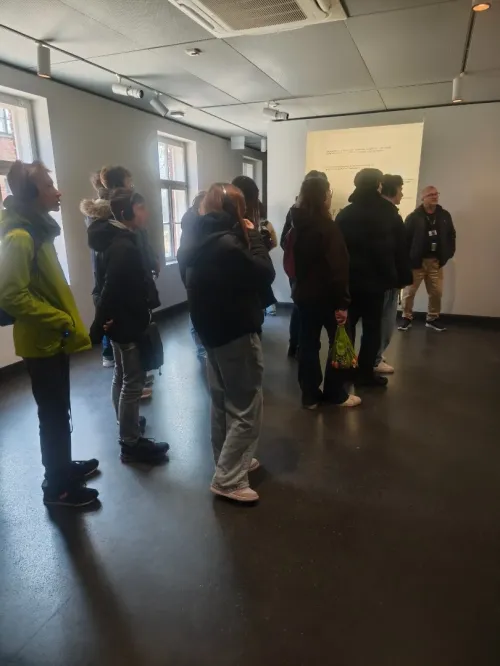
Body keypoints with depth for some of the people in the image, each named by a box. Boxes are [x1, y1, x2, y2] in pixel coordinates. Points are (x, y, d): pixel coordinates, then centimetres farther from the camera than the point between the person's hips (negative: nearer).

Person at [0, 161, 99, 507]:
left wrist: (65, 320, 15)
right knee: (53, 414, 4)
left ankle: (64, 466, 37)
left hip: (53, 337, 9)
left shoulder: (37, 229, 10)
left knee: (59, 411, 20)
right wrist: (61, 320, -20)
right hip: (42, 340, -9)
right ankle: (58, 485, 21)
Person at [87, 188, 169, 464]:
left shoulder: (119, 239, 10)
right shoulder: (123, 246, -23)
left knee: (122, 376, 20)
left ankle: (127, 426, 36)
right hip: (127, 321, -10)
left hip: (121, 319, 10)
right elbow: (111, 288, -28)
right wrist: (100, 324, -22)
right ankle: (131, 444, 9)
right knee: (134, 381, -2)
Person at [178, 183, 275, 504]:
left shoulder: (194, 241, 4)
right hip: (237, 332, -9)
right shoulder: (227, 243, -24)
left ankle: (230, 463, 35)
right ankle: (228, 479, 9)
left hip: (210, 329, 10)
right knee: (246, 409, 2)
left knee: (223, 403, 20)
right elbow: (265, 275, -19)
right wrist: (253, 236, -8)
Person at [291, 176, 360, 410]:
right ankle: (335, 393, 18)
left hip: (303, 293, 7)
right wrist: (342, 303, -19)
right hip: (326, 294, -7)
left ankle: (310, 395, 16)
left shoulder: (298, 225, 5)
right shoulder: (327, 227, -17)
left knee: (308, 343, 9)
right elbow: (337, 267, -21)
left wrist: (299, 285, 15)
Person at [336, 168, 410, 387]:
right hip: (375, 280, -3)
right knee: (372, 328, 6)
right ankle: (365, 373, 9)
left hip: (349, 279, 3)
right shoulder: (389, 214, -9)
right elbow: (400, 248, -8)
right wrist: (393, 273, 4)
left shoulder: (344, 214, -1)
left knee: (347, 324, 14)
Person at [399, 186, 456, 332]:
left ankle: (433, 318, 24)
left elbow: (451, 235, 13)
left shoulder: (445, 215, 6)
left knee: (437, 292, 9)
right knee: (409, 291, 3)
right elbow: (405, 238, -10)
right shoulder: (414, 217, -8)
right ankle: (407, 318, 18)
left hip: (436, 261, 4)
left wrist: (448, 254, 4)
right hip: (417, 261, -4)